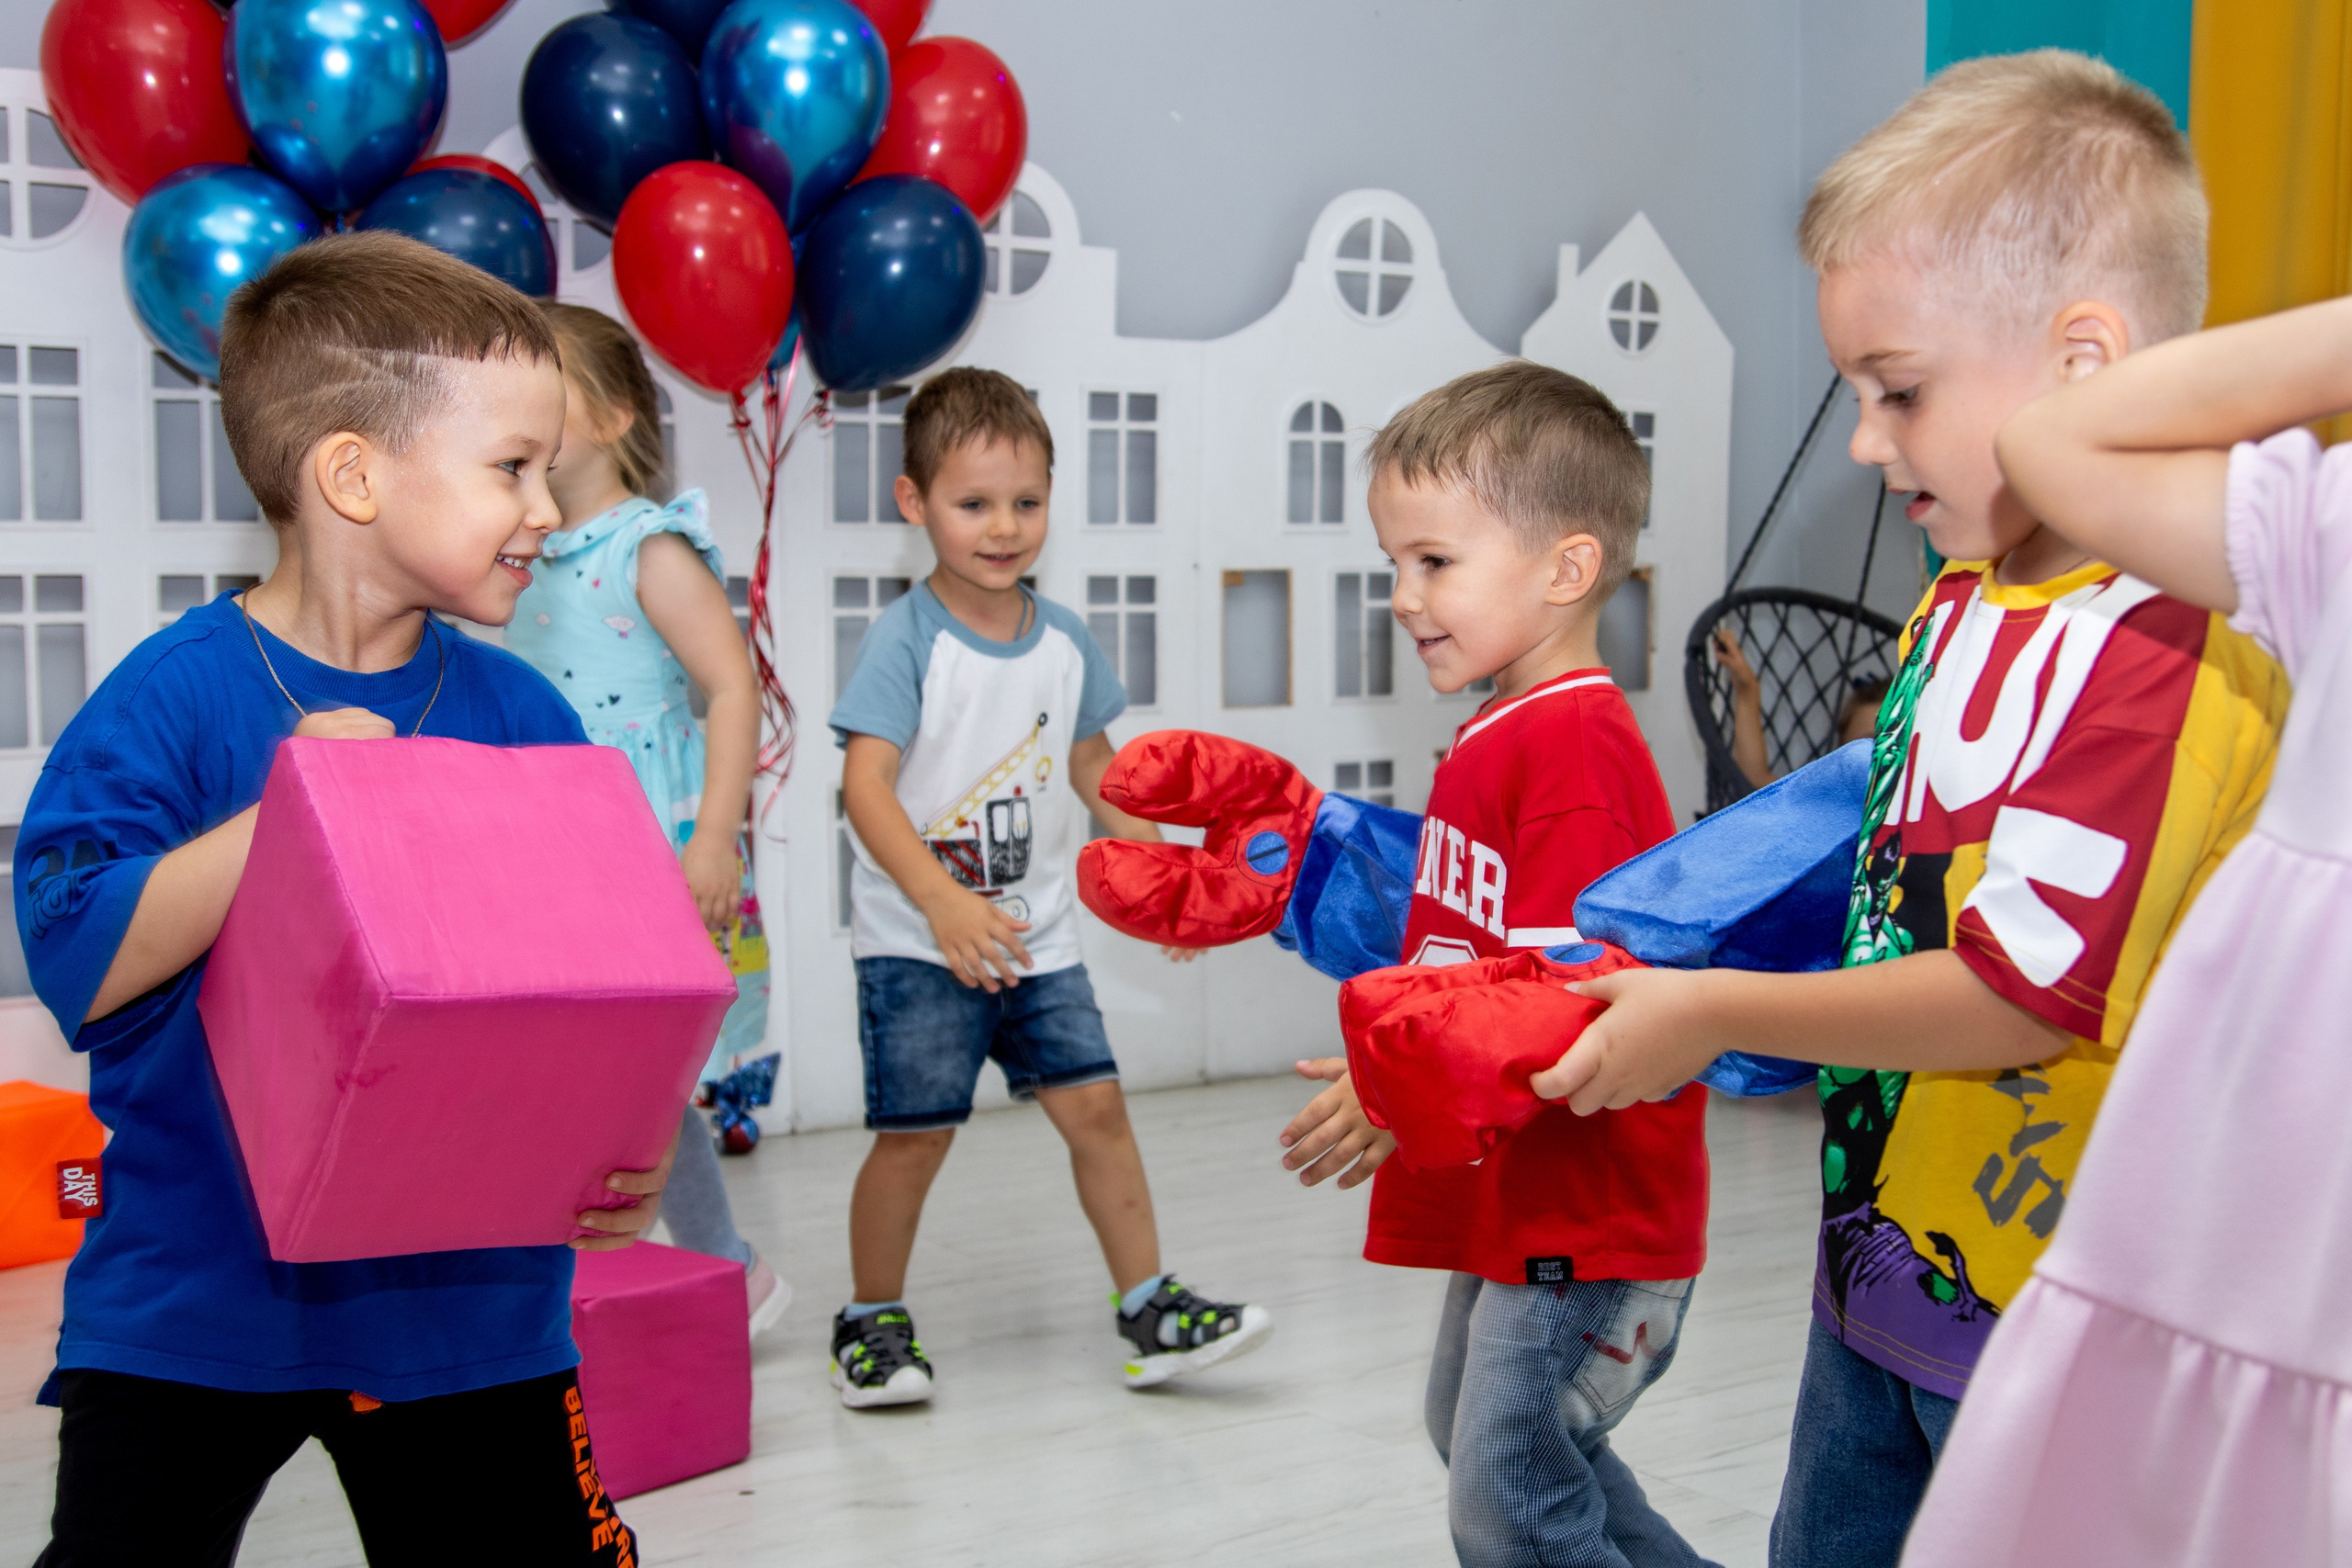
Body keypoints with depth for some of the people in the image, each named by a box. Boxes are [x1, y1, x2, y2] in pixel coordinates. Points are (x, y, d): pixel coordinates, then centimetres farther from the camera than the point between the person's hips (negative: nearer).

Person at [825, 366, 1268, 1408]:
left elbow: (1092, 764, 20)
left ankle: (1149, 1307, 13)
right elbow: (865, 783, -24)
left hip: (1037, 933, 5)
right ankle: (872, 1322, 19)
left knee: (1093, 1102, 1)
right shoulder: (906, 641, -14)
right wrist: (944, 903, -36)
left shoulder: (1063, 640, 5)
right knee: (916, 1132, -1)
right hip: (917, 942, -5)